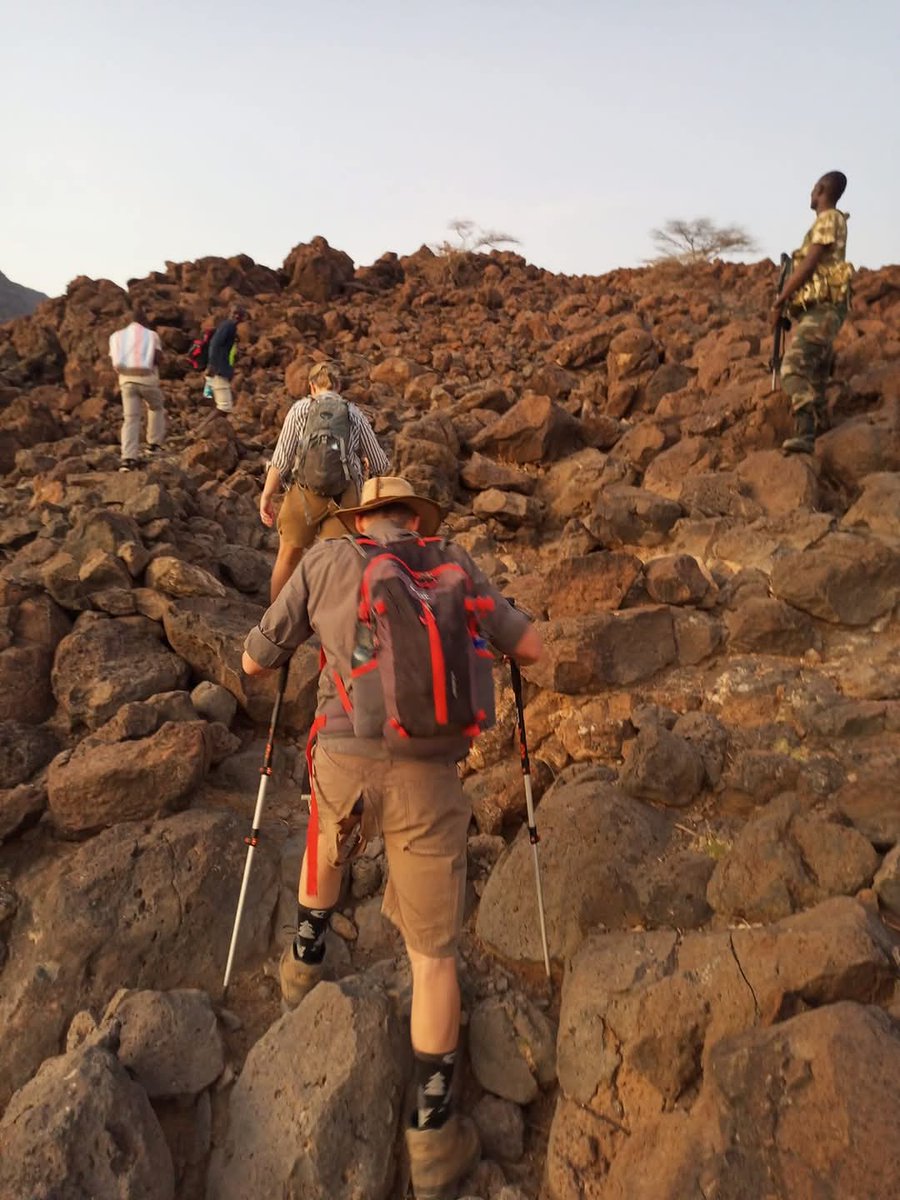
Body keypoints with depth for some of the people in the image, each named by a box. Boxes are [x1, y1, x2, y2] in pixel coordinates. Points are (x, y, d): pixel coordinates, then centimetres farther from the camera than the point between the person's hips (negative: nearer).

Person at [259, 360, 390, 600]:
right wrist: (365, 463, 37)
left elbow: (281, 458, -3)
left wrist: (266, 497, 1)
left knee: (288, 555, 19)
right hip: (344, 495, 1)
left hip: (305, 492, 0)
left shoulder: (300, 409, 6)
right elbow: (380, 465, 16)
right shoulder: (354, 414, 12)